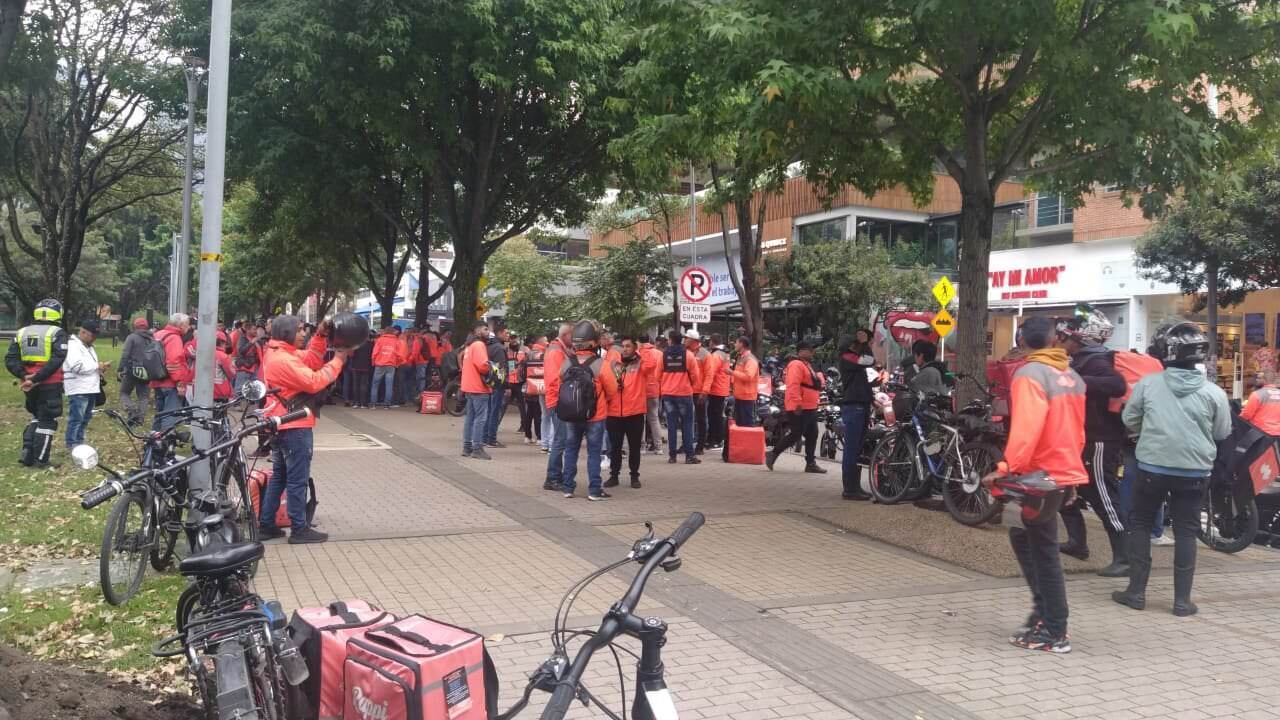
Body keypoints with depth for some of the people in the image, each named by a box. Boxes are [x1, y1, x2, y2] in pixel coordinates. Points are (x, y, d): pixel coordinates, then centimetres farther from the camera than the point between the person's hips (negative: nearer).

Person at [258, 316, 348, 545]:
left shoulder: (276, 354, 11)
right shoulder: (284, 359, -21)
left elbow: (310, 362, 12)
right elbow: (314, 382, -24)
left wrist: (321, 336, 1)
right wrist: (338, 360, -17)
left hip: (281, 425, 10)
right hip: (294, 426, -10)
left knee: (279, 476, 16)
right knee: (298, 479, -3)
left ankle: (266, 525, 19)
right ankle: (299, 529, 2)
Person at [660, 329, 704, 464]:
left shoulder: (663, 355, -1)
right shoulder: (688, 354, -5)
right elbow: (695, 375, -2)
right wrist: (695, 385, 17)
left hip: (668, 394, 2)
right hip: (684, 393, -2)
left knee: (671, 425, 6)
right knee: (687, 425, 4)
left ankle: (672, 455, 6)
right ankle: (690, 455, 1)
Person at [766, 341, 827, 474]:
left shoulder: (807, 365, 19)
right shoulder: (796, 365, -14)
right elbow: (793, 385, -25)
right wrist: (797, 403, -29)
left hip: (810, 408, 11)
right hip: (799, 409, -11)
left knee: (812, 435, 9)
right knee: (795, 435, -9)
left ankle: (811, 463, 14)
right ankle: (772, 454, 1)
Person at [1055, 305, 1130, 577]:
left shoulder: (1096, 361, -18)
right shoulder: (1082, 361, 12)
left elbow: (1118, 385, -37)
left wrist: (1083, 382, -40)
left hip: (1100, 442, -11)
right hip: (1085, 439, 11)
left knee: (1104, 499, -9)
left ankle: (1125, 558, -5)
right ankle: (1077, 542, 28)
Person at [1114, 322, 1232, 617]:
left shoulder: (1148, 383, -8)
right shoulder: (1213, 392, -7)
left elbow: (1129, 420, 1)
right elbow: (1222, 433, 3)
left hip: (1152, 467, 0)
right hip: (1194, 471, 1)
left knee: (1141, 525, 13)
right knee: (1185, 532, 9)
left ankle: (1136, 591, 14)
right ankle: (1182, 599, 10)